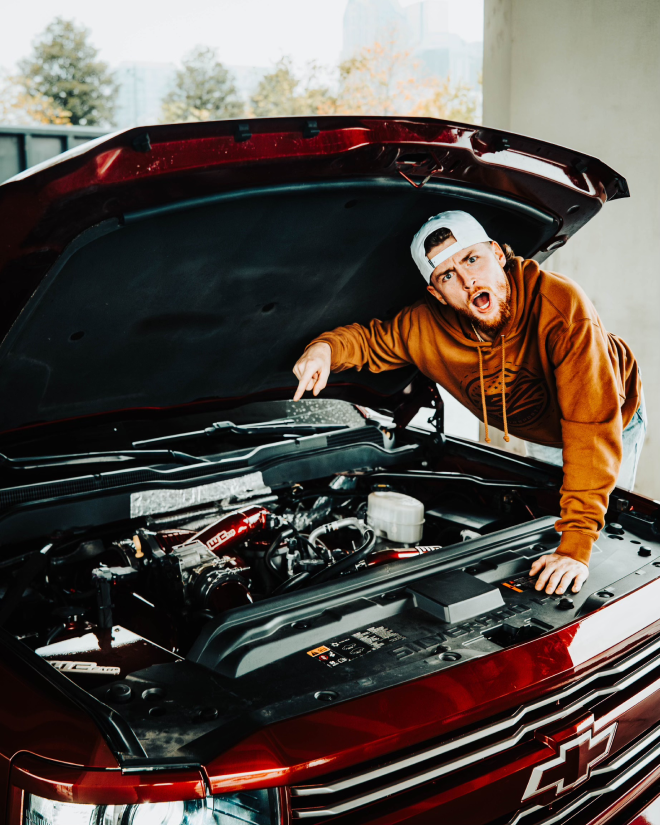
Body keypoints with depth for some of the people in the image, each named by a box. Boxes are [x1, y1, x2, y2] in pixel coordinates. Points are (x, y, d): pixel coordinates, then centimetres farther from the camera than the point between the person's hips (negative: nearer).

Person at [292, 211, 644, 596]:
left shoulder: (563, 306, -44)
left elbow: (593, 424, -48)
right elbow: (373, 340, -6)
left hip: (616, 417, -3)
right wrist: (327, 347, -33)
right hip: (539, 433, 4)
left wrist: (577, 543, -53)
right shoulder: (429, 325, -28)